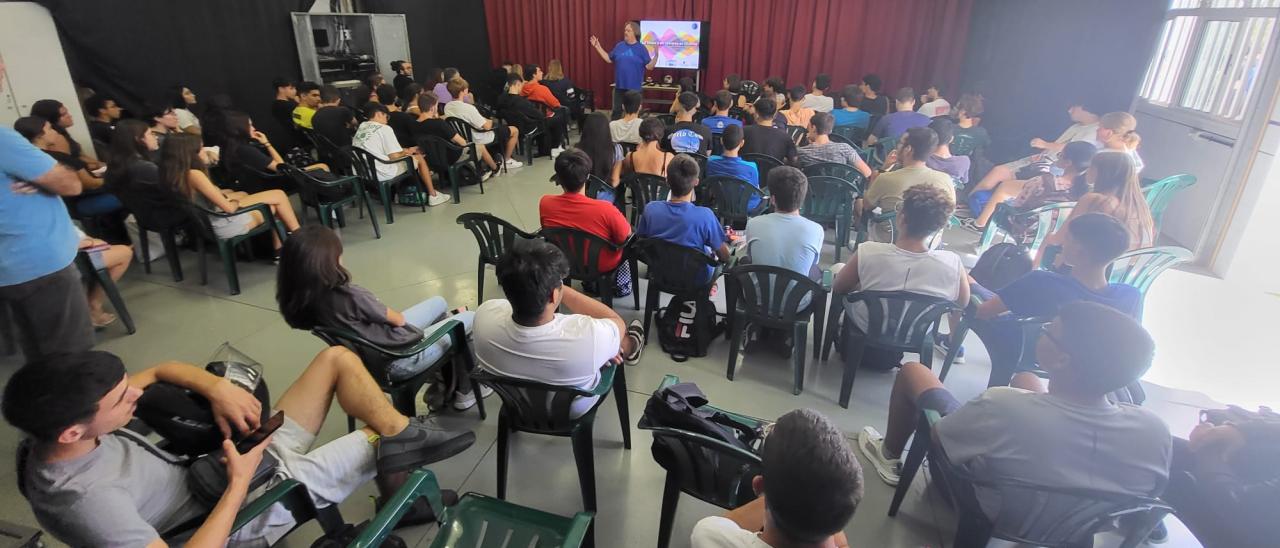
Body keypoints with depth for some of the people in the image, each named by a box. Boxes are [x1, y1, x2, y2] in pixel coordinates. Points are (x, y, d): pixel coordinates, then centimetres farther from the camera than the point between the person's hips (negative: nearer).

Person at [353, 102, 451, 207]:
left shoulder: (360, 128, 12)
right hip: (382, 174, -8)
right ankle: (433, 196, 17)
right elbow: (394, 157, -12)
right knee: (419, 158, 13)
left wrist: (403, 151, 20)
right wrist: (407, 152, 10)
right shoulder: (384, 128, -9)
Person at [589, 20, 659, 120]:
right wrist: (597, 47, 8)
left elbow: (649, 66, -7)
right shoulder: (619, 46, 5)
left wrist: (656, 56, -23)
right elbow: (609, 59, 13)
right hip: (619, 86, 3)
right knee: (616, 111, 10)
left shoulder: (641, 48, -4)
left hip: (634, 87, -3)